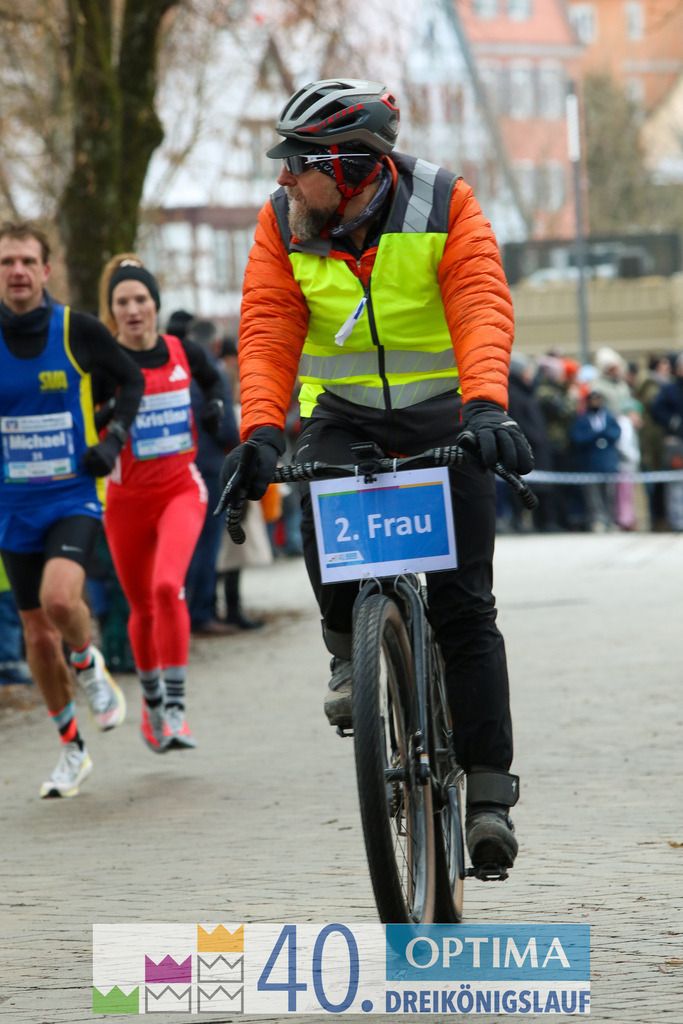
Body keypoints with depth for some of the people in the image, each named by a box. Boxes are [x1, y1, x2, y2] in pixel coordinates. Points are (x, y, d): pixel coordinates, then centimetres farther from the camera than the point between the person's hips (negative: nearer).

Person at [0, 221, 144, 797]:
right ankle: (72, 750, 24)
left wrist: (113, 441, -5)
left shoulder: (78, 331, -8)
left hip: (75, 496, -3)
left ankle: (89, 666, 5)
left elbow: (131, 380, 8)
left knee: (60, 598, -28)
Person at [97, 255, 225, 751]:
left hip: (181, 490, 0)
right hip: (127, 499, 0)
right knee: (142, 608, 12)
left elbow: (213, 380, 21)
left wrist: (217, 407, 3)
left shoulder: (184, 352, -1)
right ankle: (151, 703, 37)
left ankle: (177, 707, -21)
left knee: (168, 586, -24)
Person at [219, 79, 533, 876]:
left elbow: (481, 310, -27)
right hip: (343, 414, 2)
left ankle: (489, 790, -4)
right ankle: (350, 651, 0)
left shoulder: (444, 207, -16)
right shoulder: (283, 225, -8)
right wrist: (261, 429, -33)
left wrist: (485, 406, -45)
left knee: (463, 603, -9)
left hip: (444, 416, -2)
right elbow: (268, 331, -16)